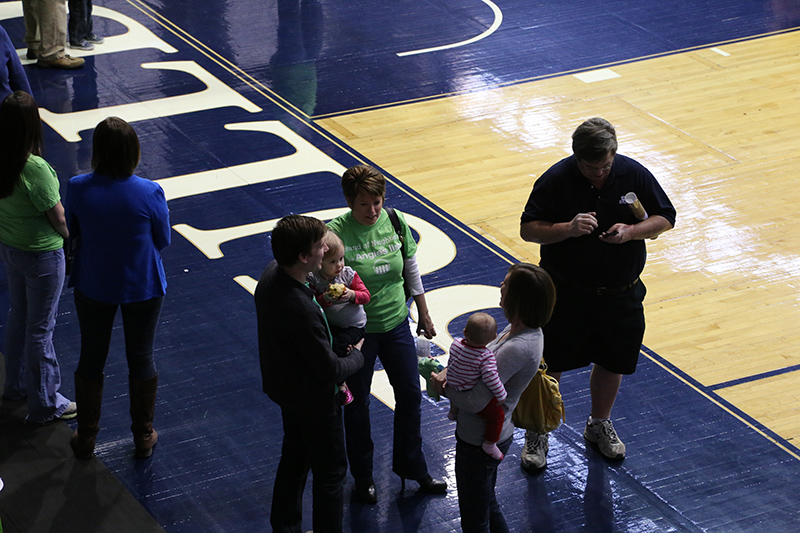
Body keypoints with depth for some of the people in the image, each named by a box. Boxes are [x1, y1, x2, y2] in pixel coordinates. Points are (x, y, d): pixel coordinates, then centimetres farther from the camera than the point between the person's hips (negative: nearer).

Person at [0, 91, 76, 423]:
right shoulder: (35, 169, -30)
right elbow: (57, 217, -21)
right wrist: (71, 237, 1)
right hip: (41, 255, -7)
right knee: (40, 328, 7)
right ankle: (45, 404, 21)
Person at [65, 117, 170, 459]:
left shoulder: (78, 189, -20)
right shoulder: (150, 193, -24)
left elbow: (72, 232, -4)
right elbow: (163, 241, -10)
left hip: (93, 286, 1)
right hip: (142, 287, -1)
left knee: (91, 358, 19)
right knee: (141, 358, 18)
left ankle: (86, 438, 32)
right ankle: (143, 437, 31)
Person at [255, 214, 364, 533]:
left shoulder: (271, 274, -11)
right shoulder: (301, 309, -39)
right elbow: (330, 371, -28)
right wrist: (356, 356, -9)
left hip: (283, 385, 9)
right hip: (313, 399, -9)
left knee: (295, 458, 27)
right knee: (330, 471, 10)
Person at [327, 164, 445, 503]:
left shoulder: (395, 223, -7)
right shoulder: (336, 233, -21)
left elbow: (412, 271, 6)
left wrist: (424, 315, 13)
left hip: (396, 325, 4)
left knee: (410, 395, 15)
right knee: (357, 404, 11)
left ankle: (411, 466, 37)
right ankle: (362, 478, 31)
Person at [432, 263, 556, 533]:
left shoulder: (516, 349, -34)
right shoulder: (523, 330, -5)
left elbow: (476, 402, -32)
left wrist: (444, 388, -14)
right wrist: (452, 370, -11)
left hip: (479, 444, -9)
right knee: (488, 506, 29)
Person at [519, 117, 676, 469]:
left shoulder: (635, 175, -9)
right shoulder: (555, 180, -15)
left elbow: (665, 219, 0)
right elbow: (528, 229, -12)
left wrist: (631, 231, -20)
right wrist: (568, 228, -29)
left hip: (620, 294, 2)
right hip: (565, 293, -2)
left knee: (612, 362, 17)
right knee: (550, 364, 7)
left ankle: (599, 425, 41)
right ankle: (537, 432, 27)